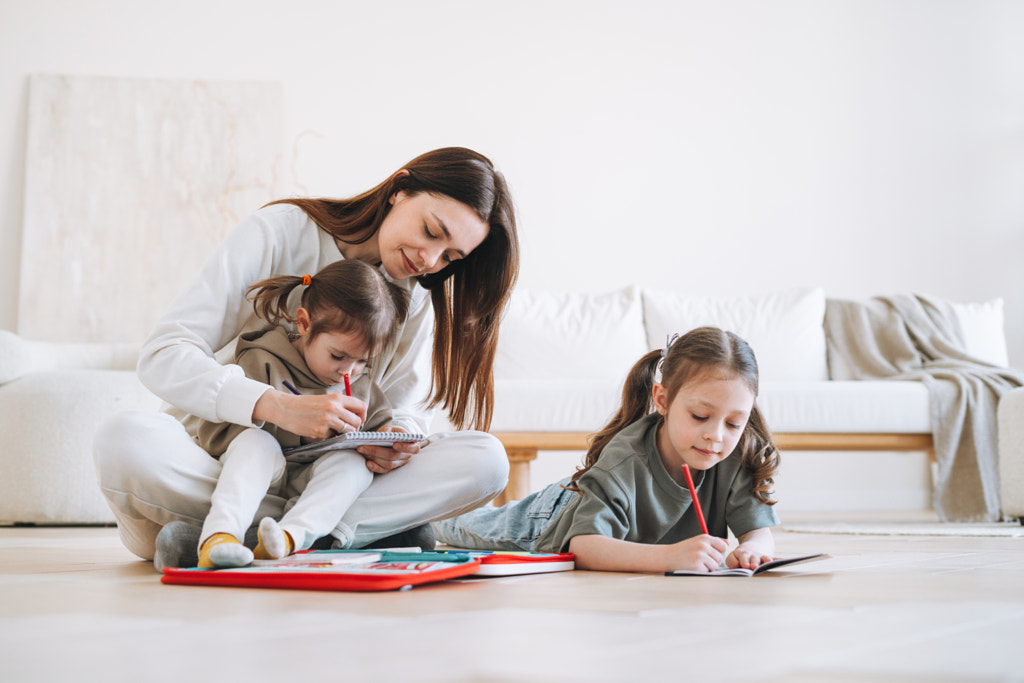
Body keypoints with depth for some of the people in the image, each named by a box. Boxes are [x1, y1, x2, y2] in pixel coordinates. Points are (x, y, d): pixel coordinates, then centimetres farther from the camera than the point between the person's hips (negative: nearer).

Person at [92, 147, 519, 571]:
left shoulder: (418, 297, 4)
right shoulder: (280, 232, -12)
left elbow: (403, 411, 1)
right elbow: (162, 354, -20)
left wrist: (397, 442, -25)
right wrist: (279, 407, -35)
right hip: (223, 458, -4)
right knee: (122, 442, -36)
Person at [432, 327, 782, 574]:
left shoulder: (739, 456, -35)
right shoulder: (624, 460, -50)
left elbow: (759, 529, -32)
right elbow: (583, 547, -59)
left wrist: (752, 548, -58)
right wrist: (670, 555, -75)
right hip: (555, 517, -4)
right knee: (476, 528, 26)